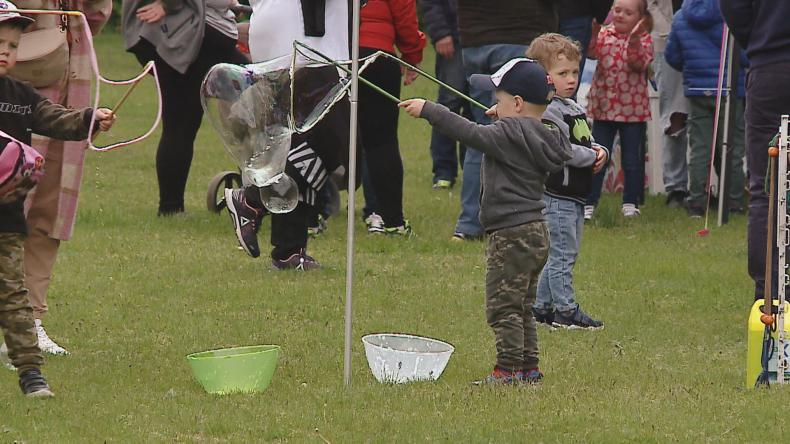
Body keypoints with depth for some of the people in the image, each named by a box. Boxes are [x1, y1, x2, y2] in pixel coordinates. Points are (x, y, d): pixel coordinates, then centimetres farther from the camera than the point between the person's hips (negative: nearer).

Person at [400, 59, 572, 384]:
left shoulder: (511, 134, -17)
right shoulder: (542, 135, 11)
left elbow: (470, 133, -24)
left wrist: (428, 111, -21)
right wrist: (503, 119, 20)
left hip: (512, 234, -10)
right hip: (535, 232, 10)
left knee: (502, 307, -5)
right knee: (521, 307, 17)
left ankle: (509, 368, -4)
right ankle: (528, 367, 19)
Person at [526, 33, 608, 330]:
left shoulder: (574, 108, 17)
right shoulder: (548, 111, -16)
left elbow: (587, 142, 22)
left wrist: (600, 152, 1)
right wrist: (592, 157, -13)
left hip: (574, 195, 10)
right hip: (557, 195, -10)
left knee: (564, 254, 14)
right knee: (562, 253, -6)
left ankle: (541, 306, 20)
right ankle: (565, 310, -2)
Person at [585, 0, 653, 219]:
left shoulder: (643, 39, -3)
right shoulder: (604, 34, 2)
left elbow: (640, 64, -19)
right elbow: (593, 53, -15)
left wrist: (634, 42, -32)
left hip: (633, 108, -1)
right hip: (603, 106, 1)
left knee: (631, 160, 7)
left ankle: (631, 204, 17)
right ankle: (588, 203, 8)